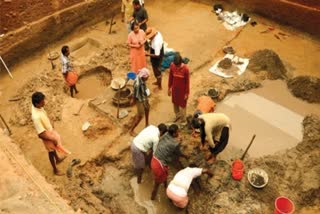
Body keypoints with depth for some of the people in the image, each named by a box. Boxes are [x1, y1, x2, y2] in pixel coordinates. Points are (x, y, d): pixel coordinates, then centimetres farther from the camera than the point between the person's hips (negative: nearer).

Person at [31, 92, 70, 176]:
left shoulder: (37, 107, -15)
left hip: (49, 130, 8)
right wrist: (53, 139, -24)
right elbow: (41, 134, -34)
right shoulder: (36, 117, -42)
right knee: (51, 151, 16)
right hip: (46, 135, -8)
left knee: (54, 146, 32)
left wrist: (51, 124, 19)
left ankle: (57, 159, 60)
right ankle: (55, 170, 41)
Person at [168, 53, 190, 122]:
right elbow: (170, 78, -2)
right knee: (175, 103, 24)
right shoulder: (172, 66, -16)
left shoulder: (185, 69, -26)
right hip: (174, 89, 4)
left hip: (182, 90, -3)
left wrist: (187, 93, -11)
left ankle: (183, 120, 38)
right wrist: (169, 88, 4)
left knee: (182, 105, 15)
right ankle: (177, 115, 51)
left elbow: (187, 82, -16)